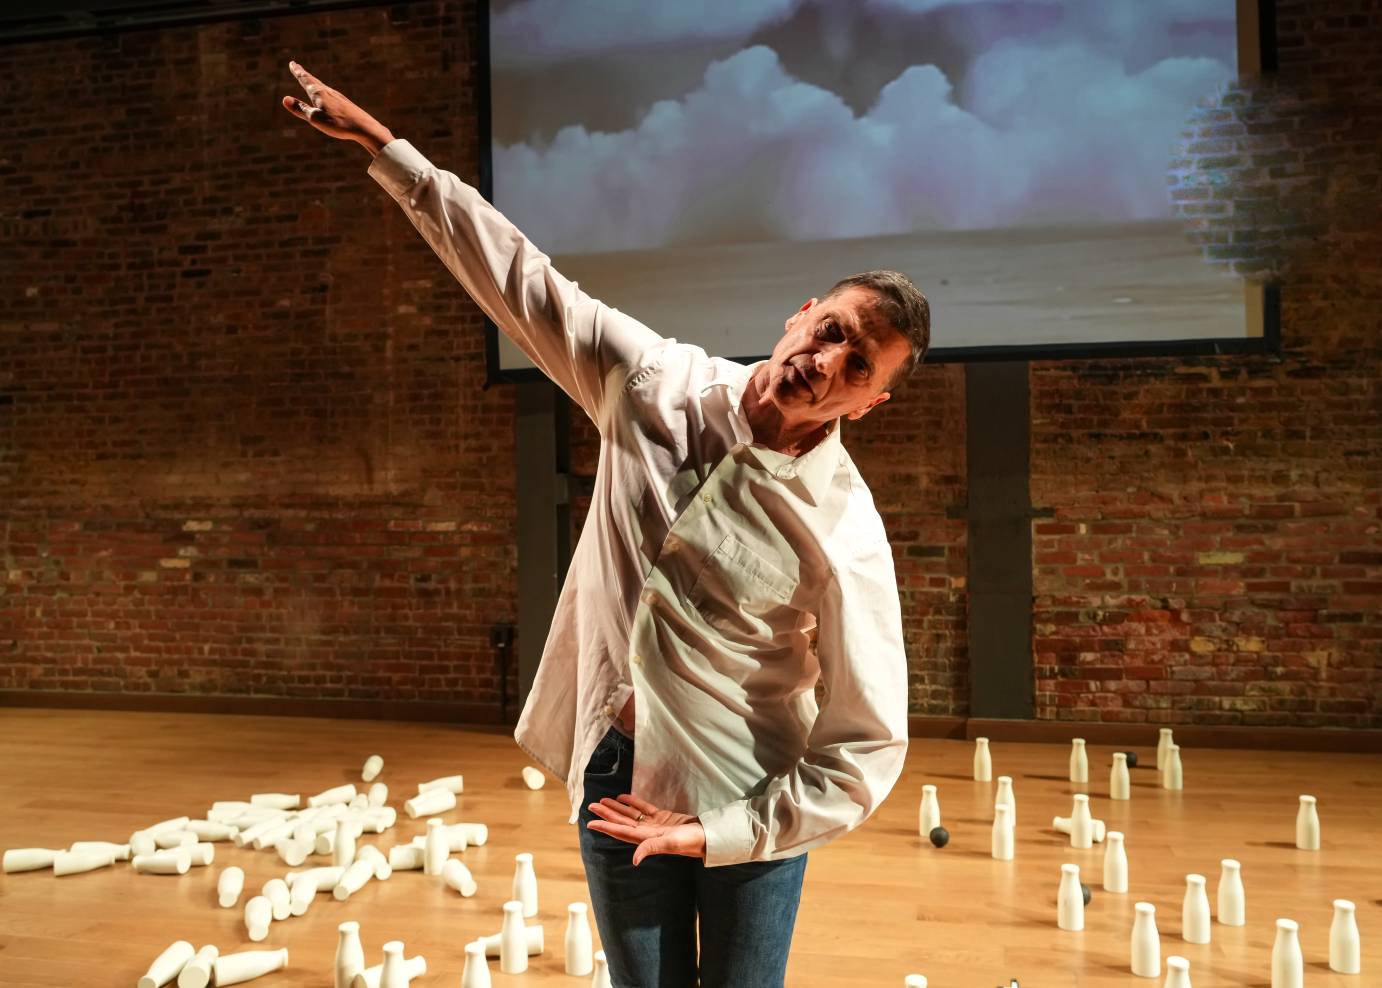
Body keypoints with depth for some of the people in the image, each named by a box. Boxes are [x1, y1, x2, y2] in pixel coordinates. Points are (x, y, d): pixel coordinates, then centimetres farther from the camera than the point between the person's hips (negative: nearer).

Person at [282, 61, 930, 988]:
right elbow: (521, 278, -4)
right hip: (618, 777, 4)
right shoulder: (659, 383, -10)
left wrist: (719, 835, -19)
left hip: (747, 807, -3)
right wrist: (381, 144, -3)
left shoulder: (845, 538, -20)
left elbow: (868, 748, -17)